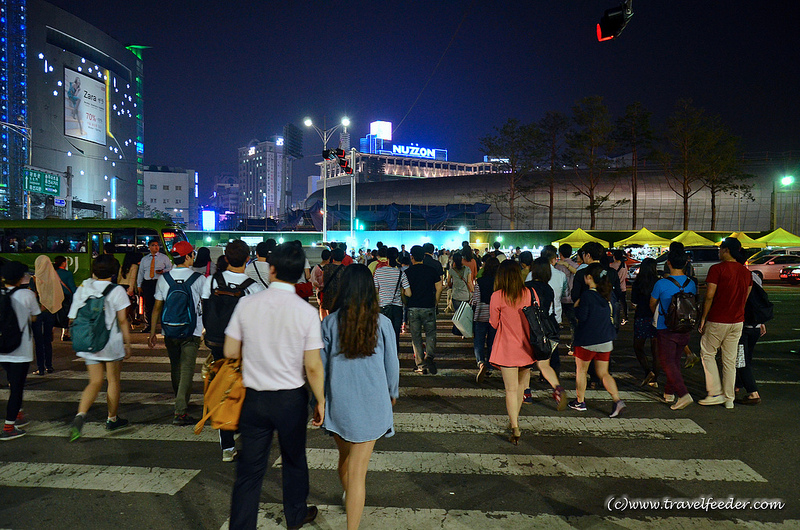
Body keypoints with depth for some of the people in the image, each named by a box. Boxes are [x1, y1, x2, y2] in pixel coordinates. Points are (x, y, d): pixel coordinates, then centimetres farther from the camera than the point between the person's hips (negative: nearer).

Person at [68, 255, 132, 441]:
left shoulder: (82, 289, 3)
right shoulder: (117, 291, -9)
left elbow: (74, 318, 6)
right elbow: (123, 321, -10)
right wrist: (127, 344, -2)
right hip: (111, 344, -4)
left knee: (95, 382, 11)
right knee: (113, 381, 12)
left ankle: (80, 415, -11)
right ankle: (112, 420, 24)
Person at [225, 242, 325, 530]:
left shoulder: (246, 304, -10)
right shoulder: (306, 312, -15)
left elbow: (230, 352, -2)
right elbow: (313, 367, -13)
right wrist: (320, 401, 0)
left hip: (254, 398, 1)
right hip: (291, 399, 0)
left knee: (249, 469, 10)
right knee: (294, 461, 21)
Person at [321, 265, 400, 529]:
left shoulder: (329, 323, -7)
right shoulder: (382, 323, -10)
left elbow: (321, 365, 1)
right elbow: (392, 365, 0)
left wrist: (321, 398, 16)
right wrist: (392, 393, 18)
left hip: (338, 402, 3)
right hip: (371, 403, -2)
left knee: (345, 457, 26)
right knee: (357, 471, 2)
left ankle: (348, 497, 52)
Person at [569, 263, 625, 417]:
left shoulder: (586, 295, -18)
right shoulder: (607, 294, 1)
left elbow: (581, 317, -18)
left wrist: (576, 306, 0)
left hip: (587, 341, -6)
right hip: (606, 341, 6)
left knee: (581, 370, 14)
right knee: (603, 373, 13)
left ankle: (580, 402, 24)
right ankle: (617, 400, -4)